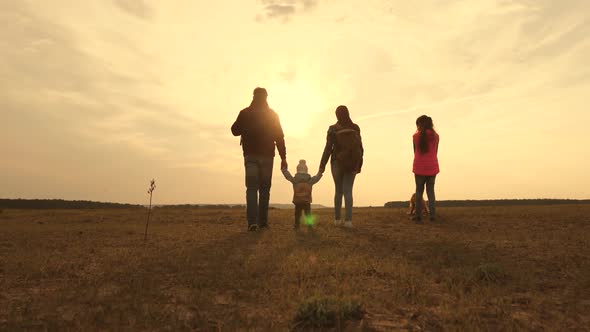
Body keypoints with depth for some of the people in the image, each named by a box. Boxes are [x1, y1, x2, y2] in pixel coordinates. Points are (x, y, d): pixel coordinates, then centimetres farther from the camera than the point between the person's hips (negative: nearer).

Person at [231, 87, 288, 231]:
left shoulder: (245, 113, 2)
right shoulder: (272, 115, 3)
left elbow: (235, 131, 7)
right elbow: (279, 137, -1)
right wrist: (283, 157, 0)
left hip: (250, 155, 0)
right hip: (266, 155, 0)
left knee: (251, 188, -1)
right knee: (264, 189, 9)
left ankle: (252, 221, -14)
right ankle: (263, 221, 12)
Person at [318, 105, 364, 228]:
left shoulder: (333, 129, -6)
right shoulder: (355, 128, 2)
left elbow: (328, 148, -10)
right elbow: (360, 148, 3)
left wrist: (322, 166, -6)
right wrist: (359, 165, 12)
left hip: (338, 163, -1)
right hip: (352, 164, 1)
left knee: (338, 190, 12)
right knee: (348, 191, 0)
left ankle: (337, 219, 15)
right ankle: (348, 220, -12)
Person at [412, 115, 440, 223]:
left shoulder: (416, 136, -4)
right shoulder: (435, 136, 2)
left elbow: (415, 152, 1)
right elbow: (435, 152, 7)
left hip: (419, 168, -2)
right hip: (432, 167, 2)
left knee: (419, 191, 8)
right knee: (430, 190, 11)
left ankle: (418, 215, 9)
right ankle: (432, 215, 10)